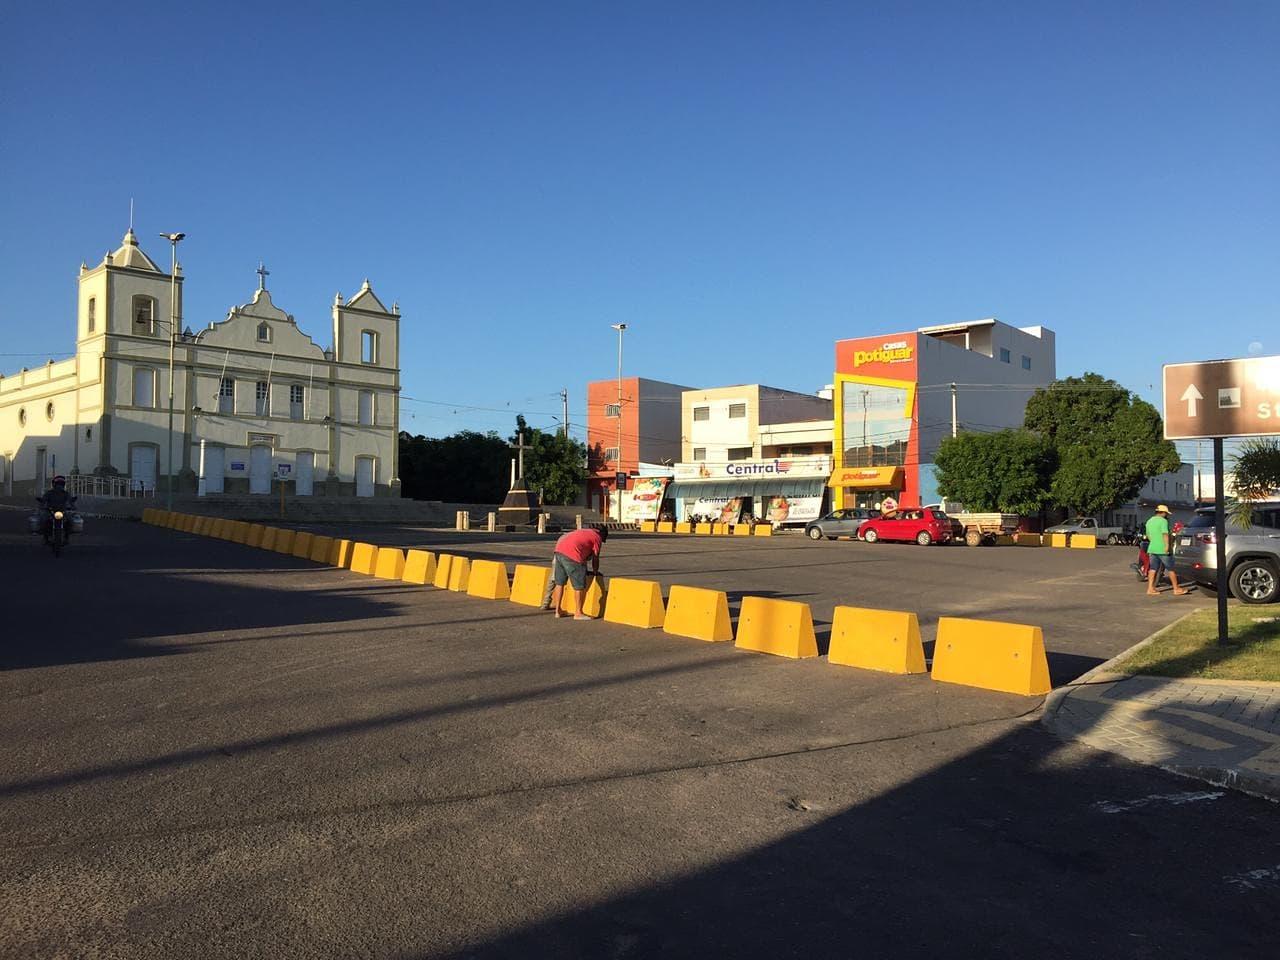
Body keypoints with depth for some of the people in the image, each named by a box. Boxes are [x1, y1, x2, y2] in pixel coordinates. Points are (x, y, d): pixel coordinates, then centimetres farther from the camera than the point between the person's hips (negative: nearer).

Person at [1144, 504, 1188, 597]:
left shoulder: (1149, 521, 15)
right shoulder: (1163, 521, -10)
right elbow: (1165, 534, -22)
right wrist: (1167, 545, -28)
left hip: (1152, 549, 7)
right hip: (1162, 549, -7)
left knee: (1153, 569, 6)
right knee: (1170, 569, 3)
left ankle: (1150, 589, 1)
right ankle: (1176, 589, 9)